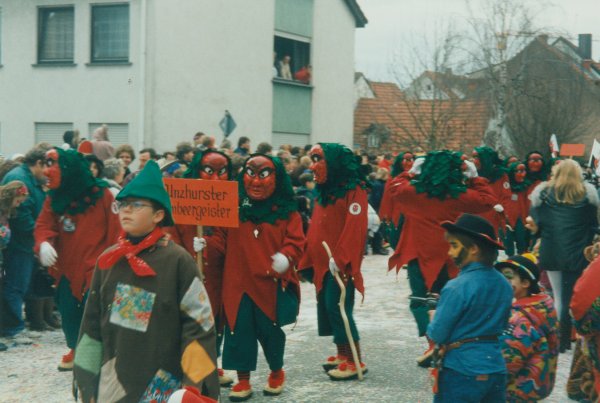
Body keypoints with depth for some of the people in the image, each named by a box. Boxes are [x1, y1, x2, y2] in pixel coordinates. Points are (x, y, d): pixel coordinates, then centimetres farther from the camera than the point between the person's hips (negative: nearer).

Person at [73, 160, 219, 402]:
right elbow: (92, 321, 11)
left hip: (162, 383, -4)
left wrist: (195, 383, -11)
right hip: (111, 381, 5)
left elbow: (198, 321, -9)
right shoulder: (107, 260, 6)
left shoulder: (177, 260, -9)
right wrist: (86, 378, 9)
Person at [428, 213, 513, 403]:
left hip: (461, 372, -6)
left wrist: (434, 318, 8)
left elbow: (437, 335, -12)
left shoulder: (457, 287, -19)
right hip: (496, 369, 7)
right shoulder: (504, 285, 4)